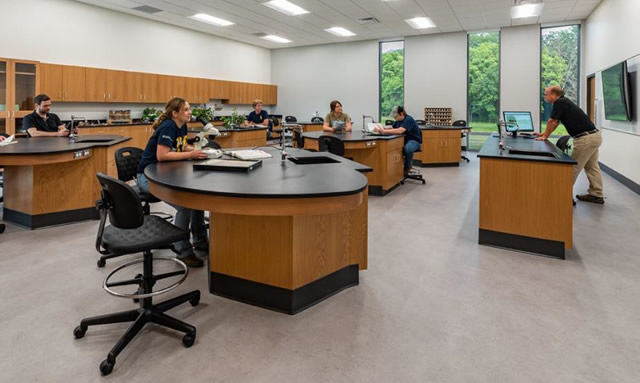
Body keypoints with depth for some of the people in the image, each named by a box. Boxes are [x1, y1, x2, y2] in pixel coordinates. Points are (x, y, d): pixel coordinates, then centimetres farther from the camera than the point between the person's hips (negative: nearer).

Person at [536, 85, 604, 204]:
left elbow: (551, 122, -8)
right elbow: (555, 122, 29)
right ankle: (596, 195, 21)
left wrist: (545, 137, 4)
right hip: (594, 136, 10)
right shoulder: (564, 102, 19)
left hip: (586, 138, -10)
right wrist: (544, 133, 33)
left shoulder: (559, 102, -10)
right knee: (592, 167, 15)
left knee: (573, 167, -2)